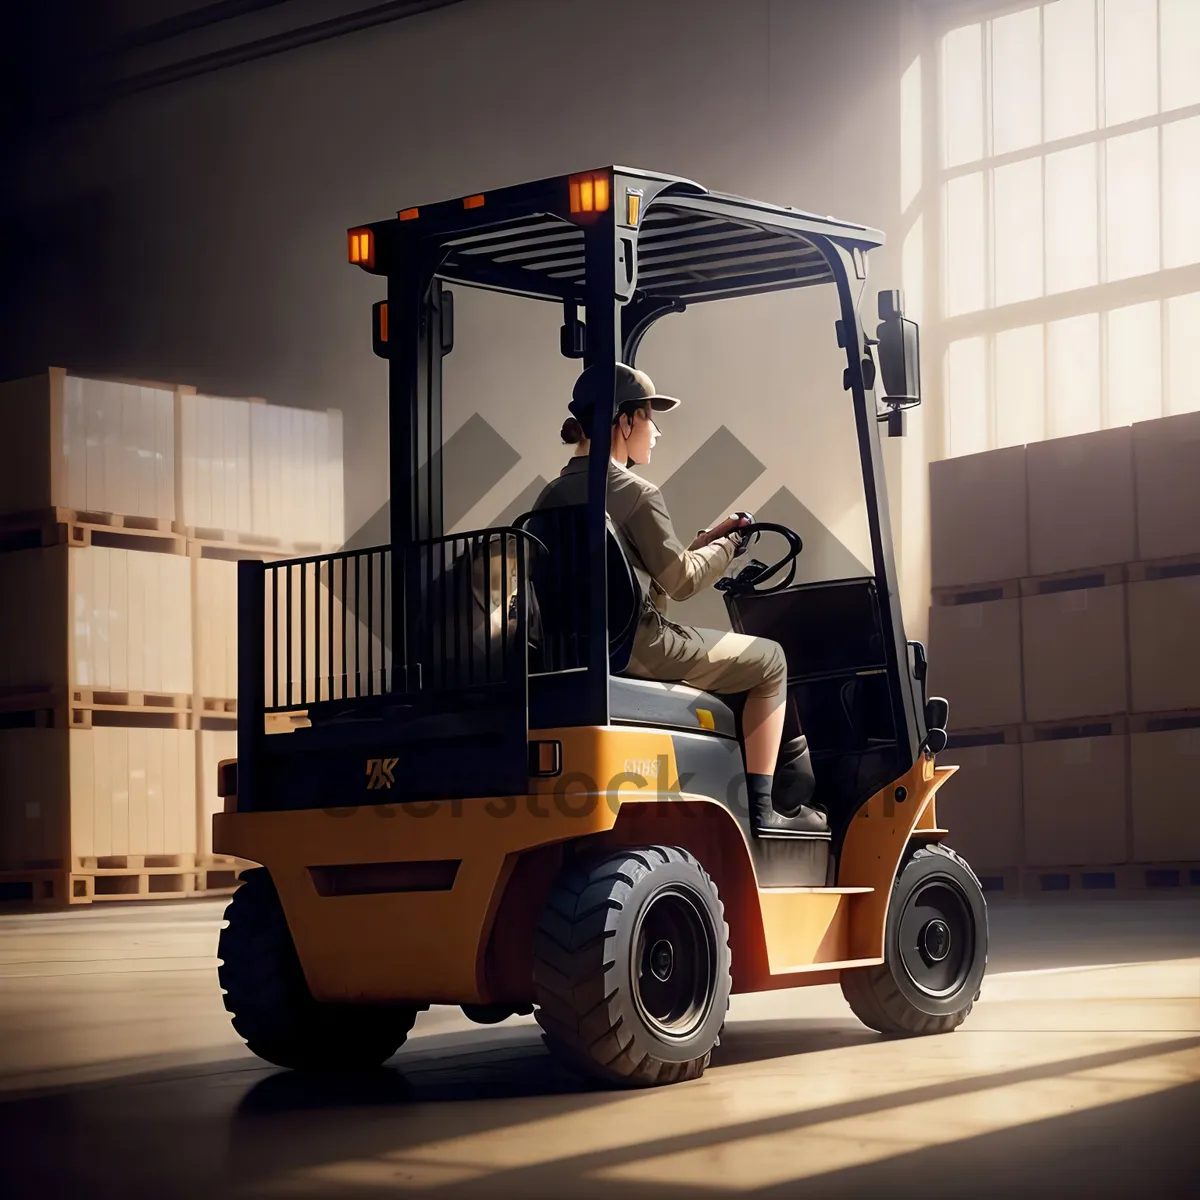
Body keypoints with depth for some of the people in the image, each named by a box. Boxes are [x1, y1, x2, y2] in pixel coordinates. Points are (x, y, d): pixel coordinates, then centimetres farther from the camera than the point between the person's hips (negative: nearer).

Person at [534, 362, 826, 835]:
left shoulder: (551, 497, 9)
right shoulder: (637, 495, -13)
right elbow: (680, 580, -8)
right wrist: (726, 546, 8)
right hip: (640, 647, -8)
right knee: (768, 660, 9)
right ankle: (760, 809, 6)